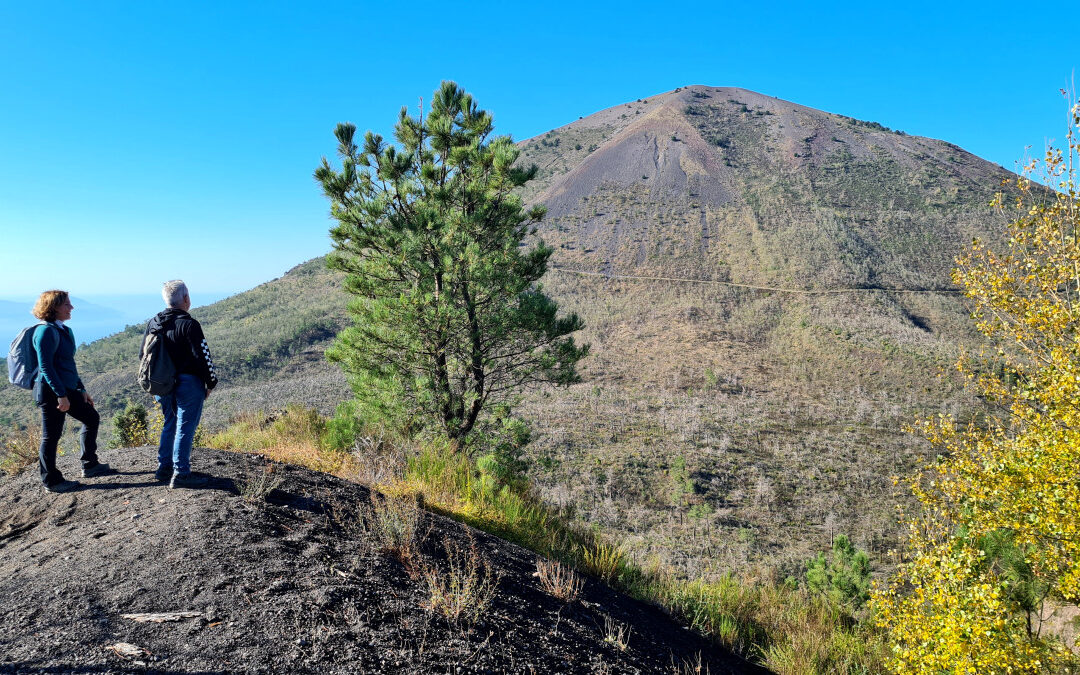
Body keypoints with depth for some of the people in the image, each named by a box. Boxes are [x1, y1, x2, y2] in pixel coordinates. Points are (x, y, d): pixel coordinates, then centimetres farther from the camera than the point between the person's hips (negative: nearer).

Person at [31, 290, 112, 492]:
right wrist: (61, 395, -22)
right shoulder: (46, 331, -16)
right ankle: (51, 481, 14)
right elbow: (45, 367, -20)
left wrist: (81, 389, 20)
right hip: (51, 392, -10)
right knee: (52, 436, 1)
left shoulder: (64, 330, 13)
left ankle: (89, 465, 26)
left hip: (68, 389, 10)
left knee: (91, 417, 17)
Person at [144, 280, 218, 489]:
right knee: (186, 427, -2)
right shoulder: (189, 325, -16)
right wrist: (211, 383, -4)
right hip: (188, 383, -7)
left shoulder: (153, 323, 7)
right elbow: (203, 357, -16)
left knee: (170, 424, 20)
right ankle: (180, 473, -1)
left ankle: (164, 467, 25)